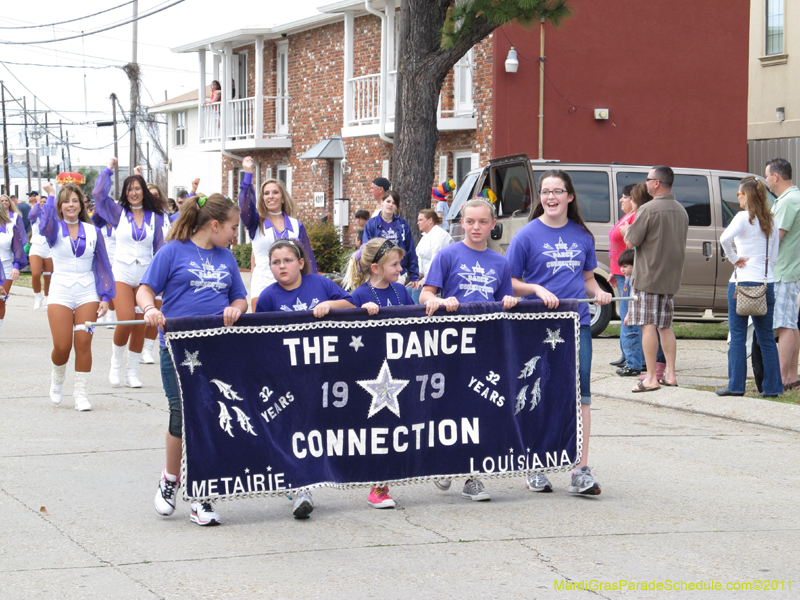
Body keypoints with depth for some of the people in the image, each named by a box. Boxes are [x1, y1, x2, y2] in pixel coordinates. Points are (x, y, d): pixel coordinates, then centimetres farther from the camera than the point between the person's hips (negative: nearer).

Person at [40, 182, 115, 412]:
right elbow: (46, 225, -25)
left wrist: (105, 297, 0)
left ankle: (80, 393, 4)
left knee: (83, 343, -6)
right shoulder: (55, 229, 2)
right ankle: (57, 378, 26)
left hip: (87, 293, 1)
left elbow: (103, 266, 7)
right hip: (60, 292, -1)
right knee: (62, 347, -6)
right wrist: (50, 196, -25)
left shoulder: (92, 231, 7)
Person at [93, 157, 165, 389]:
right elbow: (98, 194, -7)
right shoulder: (119, 213, 4)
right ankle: (115, 364, 4)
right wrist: (109, 170, 0)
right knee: (125, 321, -17)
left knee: (140, 326, 2)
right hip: (122, 274, -2)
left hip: (145, 276, 2)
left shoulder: (154, 217, 6)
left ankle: (132, 373, 13)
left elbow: (159, 248, 9)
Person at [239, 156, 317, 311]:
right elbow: (245, 206, -15)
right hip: (262, 285, -2)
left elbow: (308, 258, 12)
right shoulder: (257, 224, 7)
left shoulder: (296, 226, 13)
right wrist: (248, 174, -21)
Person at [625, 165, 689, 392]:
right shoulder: (681, 211, 11)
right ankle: (670, 374, 14)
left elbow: (631, 240, -12)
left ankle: (651, 379, -8)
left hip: (648, 277, -8)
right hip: (671, 278, 8)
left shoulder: (649, 209, -14)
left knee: (648, 325, -6)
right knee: (665, 326, 14)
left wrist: (627, 230, 8)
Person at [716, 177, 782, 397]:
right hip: (767, 283, 6)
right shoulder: (771, 222, 11)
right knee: (766, 337, 9)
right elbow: (774, 257, 12)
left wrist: (734, 258, -12)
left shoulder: (744, 217, -7)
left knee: (738, 336, 1)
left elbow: (725, 238, -25)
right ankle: (772, 386, 8)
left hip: (743, 281, -5)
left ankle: (736, 385, 1)